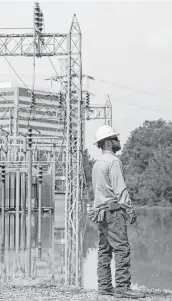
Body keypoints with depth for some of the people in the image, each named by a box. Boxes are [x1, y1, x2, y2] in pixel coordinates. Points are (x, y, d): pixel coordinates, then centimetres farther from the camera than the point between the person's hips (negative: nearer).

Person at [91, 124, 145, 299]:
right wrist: (130, 209, -16)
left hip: (100, 210, 9)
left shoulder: (97, 163, 18)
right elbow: (120, 188, -16)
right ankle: (122, 287, -16)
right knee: (122, 249, -11)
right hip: (114, 210, -9)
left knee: (104, 250, 9)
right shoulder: (113, 161, -9)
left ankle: (104, 286, 10)